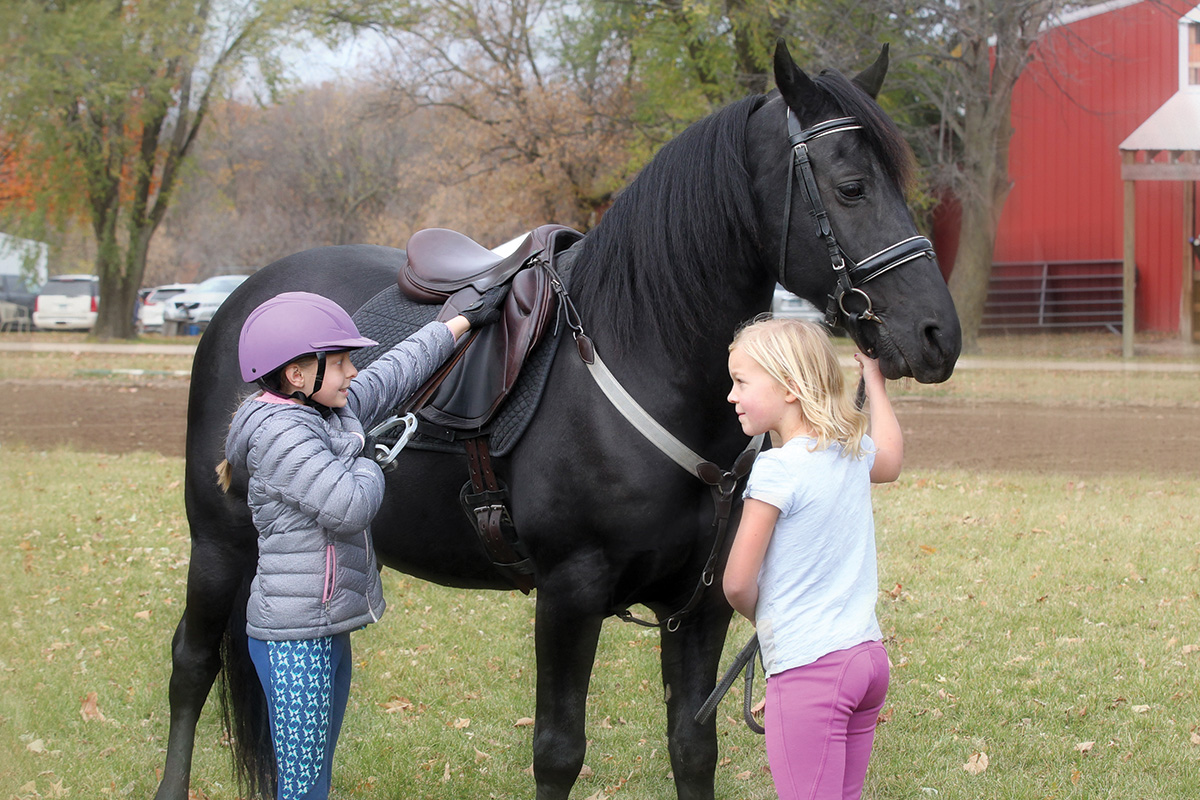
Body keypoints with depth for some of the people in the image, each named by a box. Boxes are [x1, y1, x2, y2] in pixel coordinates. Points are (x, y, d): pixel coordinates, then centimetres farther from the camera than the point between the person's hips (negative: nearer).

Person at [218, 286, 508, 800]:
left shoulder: (337, 411, 10)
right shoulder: (280, 434, -19)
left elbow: (398, 371, 25)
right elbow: (347, 507, -27)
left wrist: (467, 320, 32)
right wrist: (370, 468, -5)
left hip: (327, 632, 10)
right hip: (292, 640, -10)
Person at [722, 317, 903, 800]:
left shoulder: (778, 470, -14)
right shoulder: (855, 452, 8)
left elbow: (737, 584, -12)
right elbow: (890, 460, 36)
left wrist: (761, 618, 10)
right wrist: (873, 379, 45)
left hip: (809, 669, -8)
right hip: (868, 655, 8)